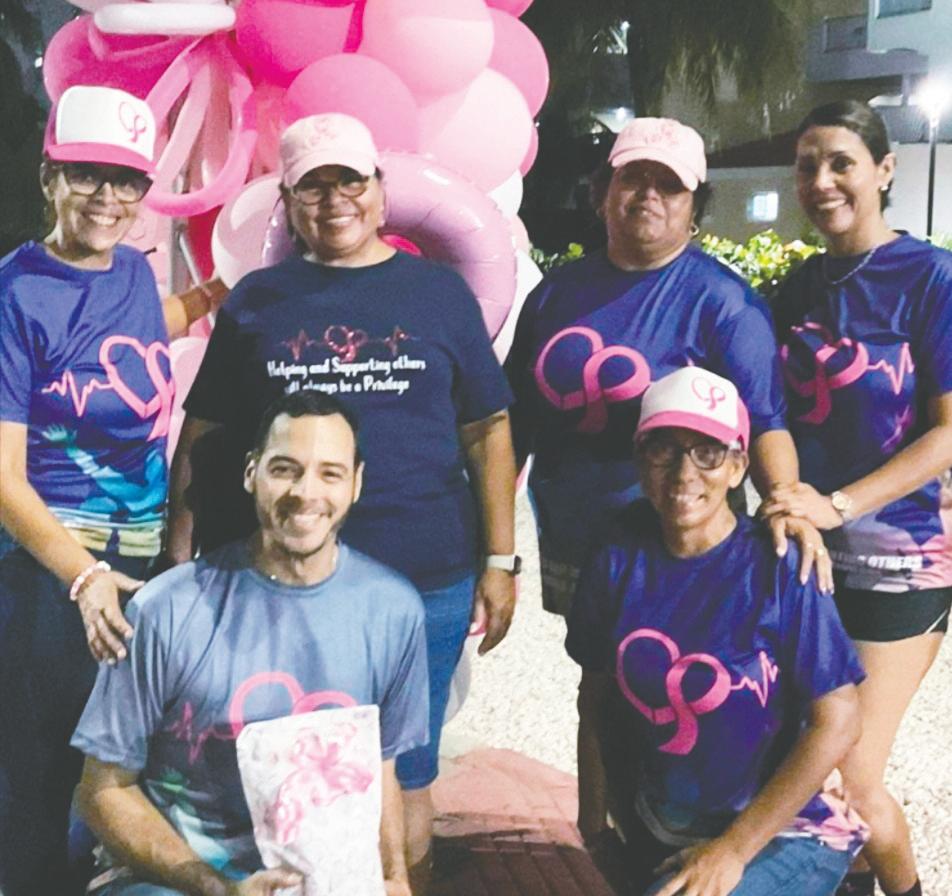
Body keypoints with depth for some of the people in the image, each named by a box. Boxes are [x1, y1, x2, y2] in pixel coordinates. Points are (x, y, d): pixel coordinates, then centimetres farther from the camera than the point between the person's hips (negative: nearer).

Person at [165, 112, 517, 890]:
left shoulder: (438, 291, 5)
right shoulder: (256, 299, 6)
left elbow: (486, 433, 4)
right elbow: (203, 441, 6)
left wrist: (500, 560, 0)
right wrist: (180, 564, -1)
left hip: (427, 584, 0)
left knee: (403, 781, 12)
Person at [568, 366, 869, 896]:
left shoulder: (778, 567, -19)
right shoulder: (619, 561, -8)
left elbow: (838, 722, -18)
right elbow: (596, 702, 2)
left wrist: (732, 850, -18)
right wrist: (594, 831, 5)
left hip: (784, 835, -5)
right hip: (660, 837, 5)